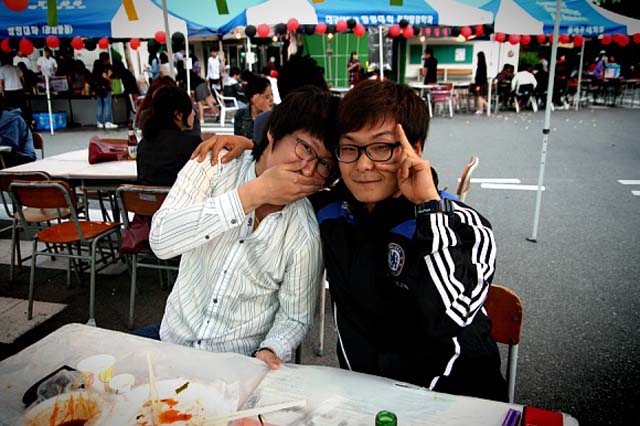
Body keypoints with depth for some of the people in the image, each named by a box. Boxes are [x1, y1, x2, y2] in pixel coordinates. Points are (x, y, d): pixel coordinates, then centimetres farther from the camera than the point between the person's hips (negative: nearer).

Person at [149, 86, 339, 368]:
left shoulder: (306, 237, -13)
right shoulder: (213, 167, -9)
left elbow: (295, 317, -1)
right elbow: (161, 241, -22)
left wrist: (270, 351, -23)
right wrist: (254, 193, -26)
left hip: (240, 362, 0)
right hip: (174, 336, 0)